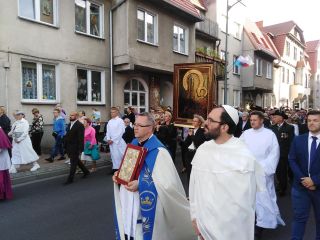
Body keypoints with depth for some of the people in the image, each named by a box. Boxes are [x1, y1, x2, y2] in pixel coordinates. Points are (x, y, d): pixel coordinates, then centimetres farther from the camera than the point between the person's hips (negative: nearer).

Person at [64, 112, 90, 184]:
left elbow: (81, 138, -17)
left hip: (75, 148, -8)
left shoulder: (80, 125, -14)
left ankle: (70, 179, 10)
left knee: (73, 163, 0)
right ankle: (86, 171, 36)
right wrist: (65, 146, 11)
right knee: (76, 161, 19)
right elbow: (67, 136, 13)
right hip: (69, 147, 8)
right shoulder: (69, 124, 11)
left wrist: (80, 149, -20)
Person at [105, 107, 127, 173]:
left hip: (119, 141, -5)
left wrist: (113, 140, -14)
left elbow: (120, 132, -13)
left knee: (121, 155, -3)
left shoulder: (120, 121, -7)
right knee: (114, 155, 8)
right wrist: (108, 139, -5)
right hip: (111, 142, 5)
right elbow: (108, 131, 12)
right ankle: (115, 168, 15)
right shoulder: (110, 121, 11)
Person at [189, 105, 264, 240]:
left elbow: (246, 197, -11)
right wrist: (195, 216, 0)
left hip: (232, 229, -3)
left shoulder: (244, 156, -16)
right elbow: (194, 186, 0)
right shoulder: (202, 149, -4)